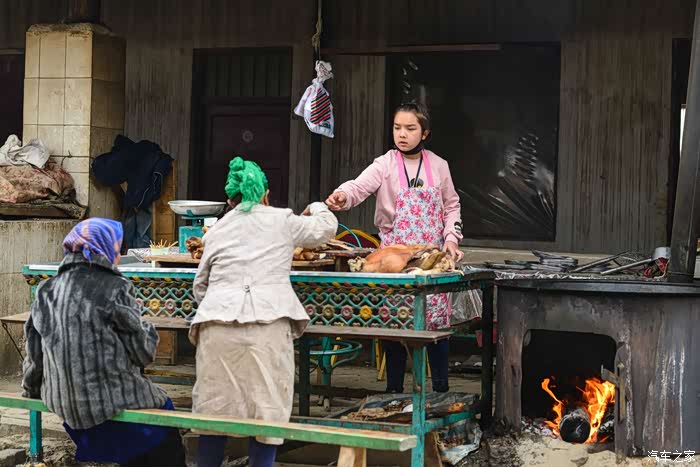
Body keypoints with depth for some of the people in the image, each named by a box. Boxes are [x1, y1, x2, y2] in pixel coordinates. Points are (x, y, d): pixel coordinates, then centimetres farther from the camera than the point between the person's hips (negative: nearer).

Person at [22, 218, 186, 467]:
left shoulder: (47, 290, 3)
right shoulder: (114, 288, -12)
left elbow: (34, 350, 9)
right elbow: (142, 352, -11)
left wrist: (32, 390, 24)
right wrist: (149, 332, 10)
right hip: (110, 401, -6)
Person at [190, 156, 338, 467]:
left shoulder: (216, 231, 19)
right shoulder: (282, 221, 13)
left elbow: (200, 286, 25)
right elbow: (326, 228, 27)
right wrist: (315, 208, 46)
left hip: (217, 325, 2)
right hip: (268, 323, -2)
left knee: (214, 409, 8)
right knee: (266, 408, 3)